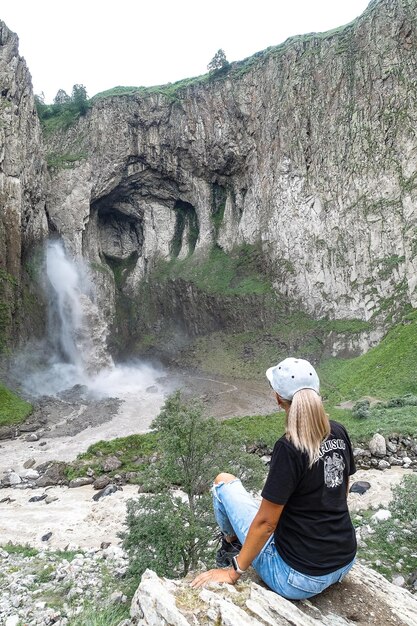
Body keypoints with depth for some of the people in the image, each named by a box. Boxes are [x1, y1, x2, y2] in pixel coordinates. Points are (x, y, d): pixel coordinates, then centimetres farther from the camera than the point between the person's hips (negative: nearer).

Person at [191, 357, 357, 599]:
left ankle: (231, 543, 32)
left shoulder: (289, 449, -26)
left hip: (300, 580, -7)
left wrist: (234, 571, -6)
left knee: (224, 481, 8)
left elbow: (266, 523, -19)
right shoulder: (338, 433, -5)